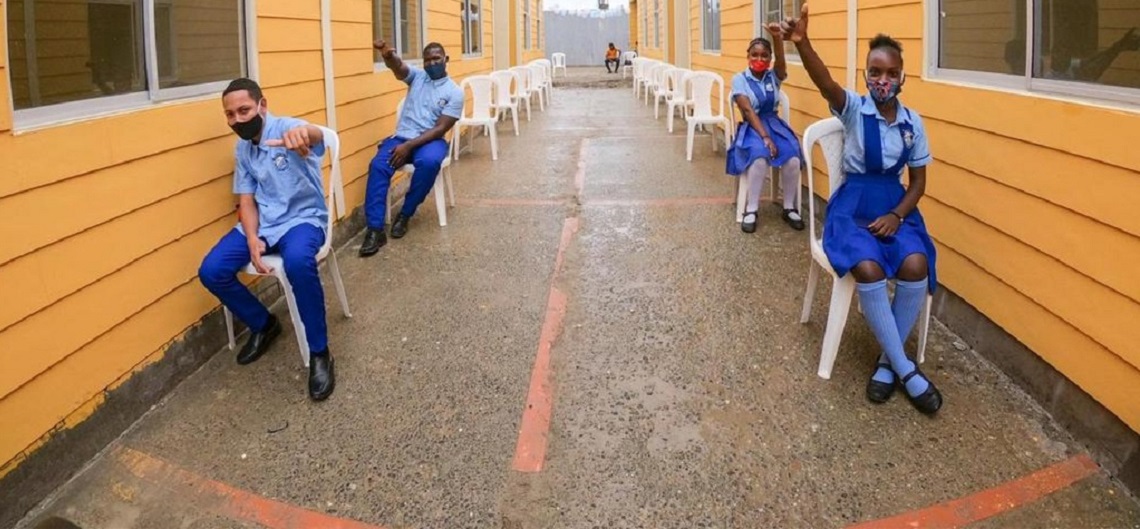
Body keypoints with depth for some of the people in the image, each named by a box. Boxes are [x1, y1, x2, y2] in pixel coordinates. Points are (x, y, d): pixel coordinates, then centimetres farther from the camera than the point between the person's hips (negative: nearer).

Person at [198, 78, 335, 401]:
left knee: (298, 262, -40)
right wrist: (252, 240, -13)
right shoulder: (242, 149, 8)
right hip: (261, 222, 7)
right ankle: (263, 325, 14)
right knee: (211, 272, -13)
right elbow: (246, 200, 8)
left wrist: (303, 133, -68)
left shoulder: (287, 128, -14)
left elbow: (315, 137, -40)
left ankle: (319, 352, -22)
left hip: (302, 218, -6)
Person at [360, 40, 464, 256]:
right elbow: (397, 66, -14)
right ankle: (375, 229, -29)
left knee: (429, 162, -37)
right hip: (402, 137, 2)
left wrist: (409, 146, -20)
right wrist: (387, 55, -40)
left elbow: (439, 129, -9)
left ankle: (405, 214, -16)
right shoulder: (417, 76, 10)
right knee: (378, 165, -27)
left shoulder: (454, 92, 0)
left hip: (431, 140, -2)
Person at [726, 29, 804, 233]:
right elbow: (748, 110, -12)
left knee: (793, 159, -26)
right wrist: (764, 137, -24)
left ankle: (789, 208, -8)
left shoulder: (773, 77, 7)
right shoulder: (739, 79, -1)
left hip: (774, 124, 3)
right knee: (760, 158, -36)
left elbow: (781, 62, -17)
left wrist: (777, 38, -38)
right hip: (751, 128, -3)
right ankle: (751, 209, -22)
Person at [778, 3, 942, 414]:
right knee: (868, 269, -31)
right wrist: (802, 43, -48)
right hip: (852, 205, -3)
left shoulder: (913, 122, 3)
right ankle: (905, 369, -16)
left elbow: (918, 181, 9)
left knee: (915, 266, -26)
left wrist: (897, 215, -11)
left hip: (896, 204, 3)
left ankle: (888, 361, -5)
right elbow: (825, 84, -29)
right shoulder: (854, 109, -6)